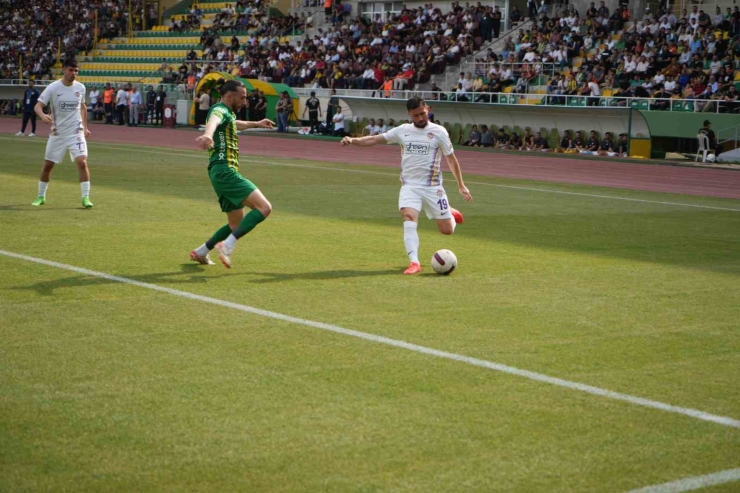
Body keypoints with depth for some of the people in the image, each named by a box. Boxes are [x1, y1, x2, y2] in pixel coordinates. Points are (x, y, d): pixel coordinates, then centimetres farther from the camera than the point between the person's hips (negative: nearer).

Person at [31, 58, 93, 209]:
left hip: (76, 133, 1)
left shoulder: (80, 88, 0)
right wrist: (43, 115, -35)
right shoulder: (53, 88, -9)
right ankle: (41, 196, 25)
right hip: (57, 133, -1)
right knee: (47, 165, 7)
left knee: (82, 162, -16)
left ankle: (85, 197, -9)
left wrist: (85, 127, 14)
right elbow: (37, 106, -13)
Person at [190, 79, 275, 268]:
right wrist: (208, 135, -58)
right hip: (225, 172, -11)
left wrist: (256, 124, 62)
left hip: (222, 174, 11)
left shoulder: (227, 113, 22)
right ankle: (227, 246, -26)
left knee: (237, 224, 17)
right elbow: (213, 121, -35)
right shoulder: (220, 110, -9)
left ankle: (201, 252, 23)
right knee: (264, 207, -21)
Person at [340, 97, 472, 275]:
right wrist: (353, 140, -15)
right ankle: (414, 262, -25)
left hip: (432, 187, -1)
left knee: (447, 230, 3)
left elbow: (451, 158, 2)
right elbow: (375, 139, 1)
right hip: (410, 185, 1)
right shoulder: (403, 131, 3)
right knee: (409, 219, -24)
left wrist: (461, 185, 2)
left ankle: (451, 214, 39)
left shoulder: (439, 132, -4)